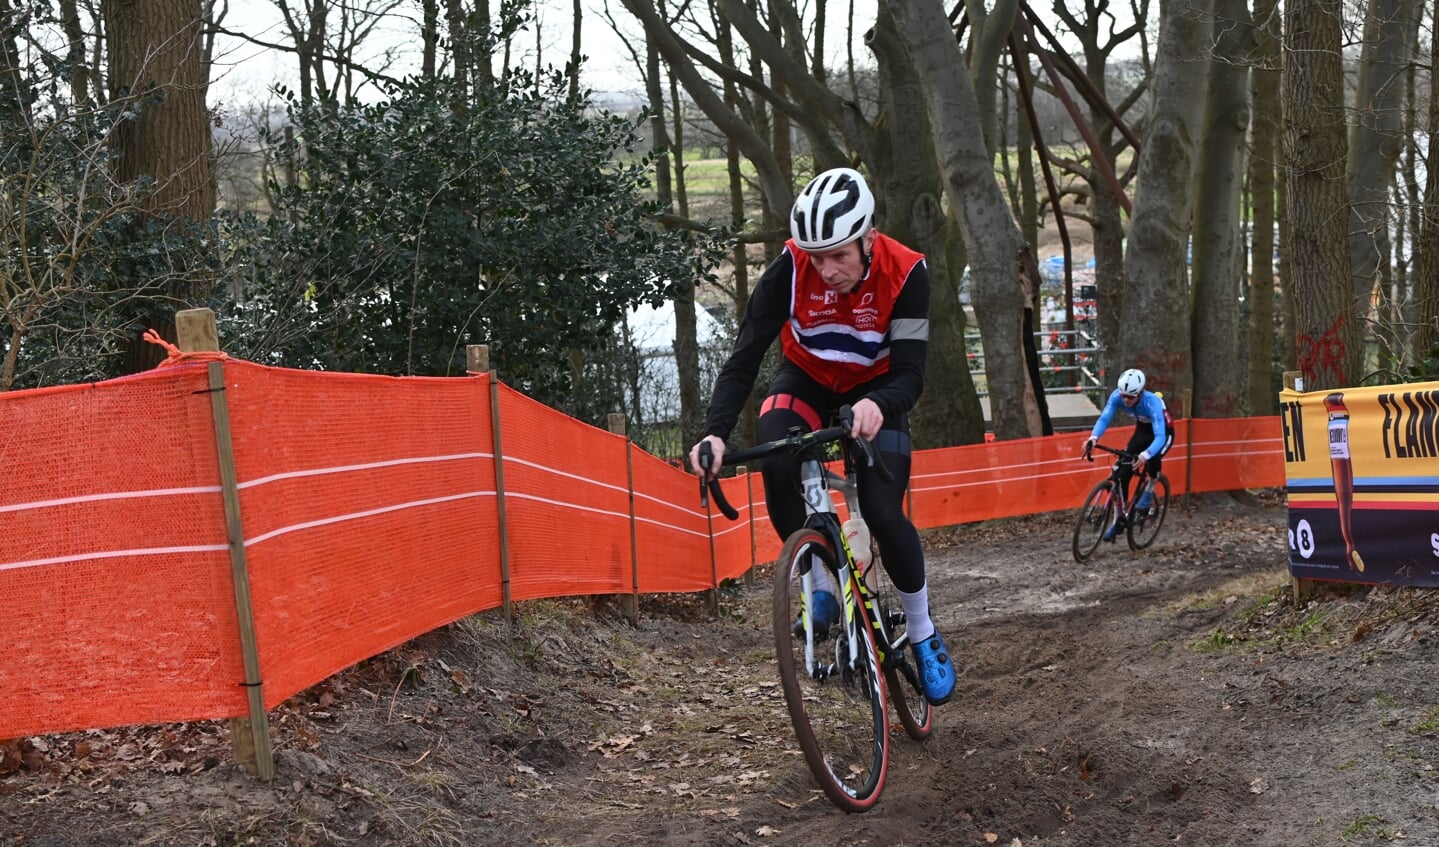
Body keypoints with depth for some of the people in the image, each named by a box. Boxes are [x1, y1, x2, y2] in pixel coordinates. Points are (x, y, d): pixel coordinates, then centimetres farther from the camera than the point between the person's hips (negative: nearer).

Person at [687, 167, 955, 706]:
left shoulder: (905, 273, -28)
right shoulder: (790, 269, -28)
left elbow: (910, 373, -30)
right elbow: (744, 357, -29)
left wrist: (878, 406, -54)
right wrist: (716, 433, -45)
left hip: (876, 391, -1)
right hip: (807, 379, 1)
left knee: (883, 514, -18)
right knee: (775, 458, -32)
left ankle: (924, 635, 6)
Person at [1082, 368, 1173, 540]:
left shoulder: (1152, 402, -39)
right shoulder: (1117, 396, -26)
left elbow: (1160, 437, -47)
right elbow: (1104, 418, -30)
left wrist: (1145, 456, -65)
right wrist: (1093, 438, -51)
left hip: (1163, 433, -5)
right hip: (1142, 431, 5)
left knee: (1153, 457, -37)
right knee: (1123, 473, -9)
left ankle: (1149, 492, -7)